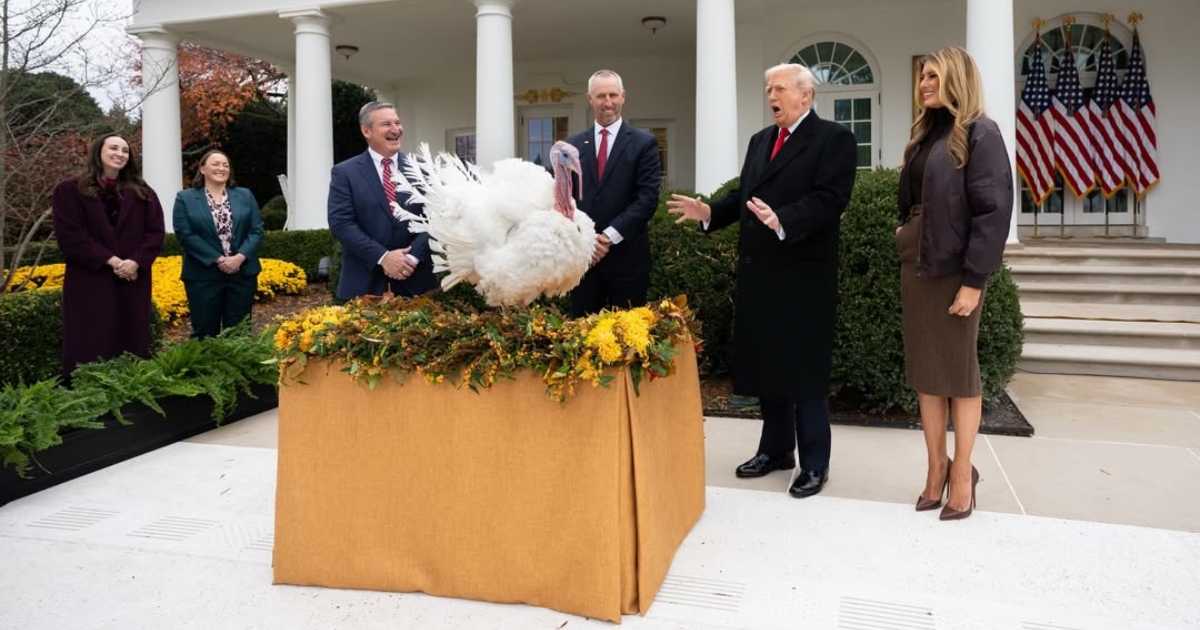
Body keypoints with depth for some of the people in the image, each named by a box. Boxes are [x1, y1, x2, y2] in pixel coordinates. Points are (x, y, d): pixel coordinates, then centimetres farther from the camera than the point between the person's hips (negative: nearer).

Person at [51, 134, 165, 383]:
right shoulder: (69, 190, 3)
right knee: (91, 348, -2)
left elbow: (156, 232, 4)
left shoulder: (142, 193, 12)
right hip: (89, 281, -3)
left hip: (133, 279, 3)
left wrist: (136, 261, -12)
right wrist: (109, 259, -15)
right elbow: (68, 235, -6)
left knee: (132, 342, 4)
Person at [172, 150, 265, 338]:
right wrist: (217, 259, -15)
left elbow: (256, 230, 4)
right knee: (205, 332, 4)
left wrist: (240, 257, -12)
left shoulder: (245, 196, 11)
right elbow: (185, 235, -6)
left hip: (242, 273, 2)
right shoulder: (185, 198, 4)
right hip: (203, 275, -2)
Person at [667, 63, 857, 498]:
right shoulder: (760, 141, 17)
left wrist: (782, 221, -33)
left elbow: (829, 199, -19)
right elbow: (744, 196, 15)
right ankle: (776, 449, 29)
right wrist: (709, 212, -1)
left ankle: (814, 463, 14)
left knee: (804, 369, 1)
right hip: (758, 272, 7)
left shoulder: (834, 139, -7)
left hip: (803, 275, -7)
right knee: (766, 363, 14)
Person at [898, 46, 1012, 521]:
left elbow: (993, 210, -15)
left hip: (954, 268, -7)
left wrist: (974, 280, -19)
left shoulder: (979, 133, -8)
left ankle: (962, 472, 15)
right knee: (924, 371, 9)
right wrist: (902, 231, 4)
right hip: (915, 266, 7)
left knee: (959, 371, 3)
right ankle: (936, 467, 19)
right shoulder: (925, 133, 14)